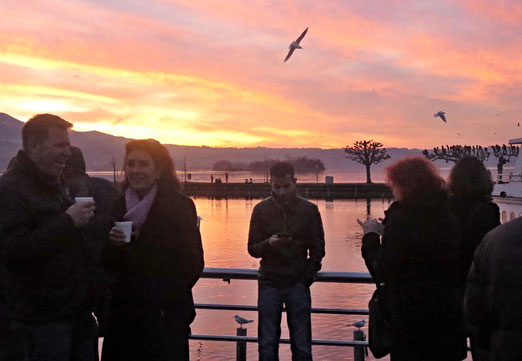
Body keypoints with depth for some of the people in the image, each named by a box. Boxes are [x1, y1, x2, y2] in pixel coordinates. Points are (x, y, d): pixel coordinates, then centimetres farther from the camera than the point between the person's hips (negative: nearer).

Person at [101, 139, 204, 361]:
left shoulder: (179, 206, -6)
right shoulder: (118, 205, 7)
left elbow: (192, 262, -7)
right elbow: (108, 264, 9)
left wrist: (165, 295, -9)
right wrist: (112, 244, -10)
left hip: (164, 315, -4)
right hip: (123, 311, 4)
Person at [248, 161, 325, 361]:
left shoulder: (309, 210, 4)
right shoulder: (261, 209, 5)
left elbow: (318, 250, 6)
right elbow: (252, 248, 5)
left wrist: (306, 279, -5)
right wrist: (269, 244, -17)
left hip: (298, 285, -1)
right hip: (269, 285, 1)